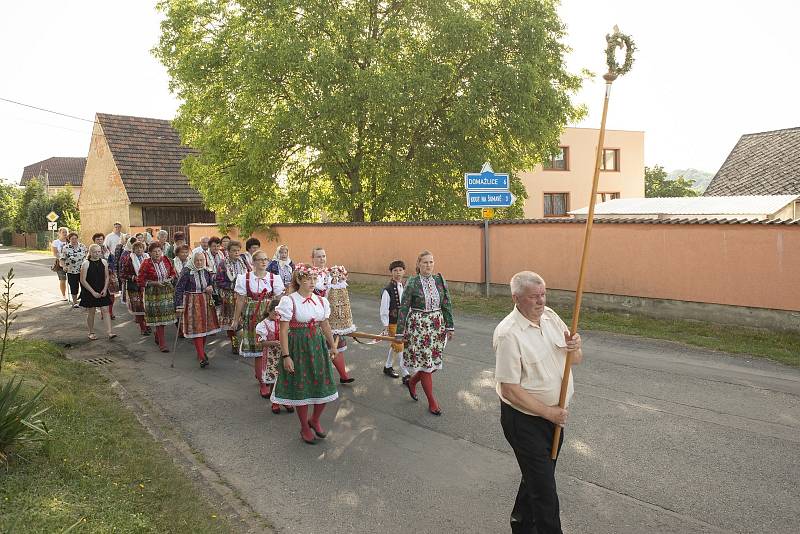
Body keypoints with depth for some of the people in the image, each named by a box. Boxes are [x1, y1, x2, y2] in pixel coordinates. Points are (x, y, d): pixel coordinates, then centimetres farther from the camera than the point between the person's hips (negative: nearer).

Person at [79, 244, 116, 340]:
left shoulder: (104, 262, 2)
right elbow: (83, 280, -10)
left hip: (102, 292, 3)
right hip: (89, 292, -3)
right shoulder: (86, 263, -9)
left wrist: (105, 289, -5)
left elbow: (107, 277, 9)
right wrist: (93, 292, -14)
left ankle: (109, 332, -5)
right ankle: (91, 333, 20)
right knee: (91, 312, 7)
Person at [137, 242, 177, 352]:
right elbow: (140, 281, -8)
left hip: (167, 291, 4)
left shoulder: (166, 260, 0)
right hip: (154, 293, -4)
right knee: (159, 317, -4)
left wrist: (170, 279, -8)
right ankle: (162, 344, 0)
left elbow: (173, 273, 13)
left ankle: (157, 338, 32)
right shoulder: (146, 264, -11)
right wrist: (155, 283, -17)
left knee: (164, 315, 8)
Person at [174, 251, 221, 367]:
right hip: (192, 303, -5)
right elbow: (178, 289, -10)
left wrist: (211, 288, -4)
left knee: (205, 327, 10)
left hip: (206, 302, 5)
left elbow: (212, 283, 21)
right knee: (196, 328, -7)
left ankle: (201, 352, 29)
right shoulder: (187, 272, -12)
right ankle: (202, 357, -7)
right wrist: (179, 305, -13)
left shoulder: (207, 271, 3)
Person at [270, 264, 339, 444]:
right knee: (301, 388, 5)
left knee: (324, 386, 7)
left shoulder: (321, 301, 5)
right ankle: (304, 428, 26)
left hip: (318, 345, 5)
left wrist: (332, 346, 18)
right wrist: (286, 356, -15)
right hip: (298, 347, -5)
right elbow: (283, 331, -12)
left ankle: (315, 420, 33)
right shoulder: (289, 301, -11)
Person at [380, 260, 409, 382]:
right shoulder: (387, 290, -18)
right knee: (399, 348, -4)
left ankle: (388, 367, 40)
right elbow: (384, 311, -14)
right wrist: (385, 328, -14)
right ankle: (405, 375, 3)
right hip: (393, 323, -6)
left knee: (394, 346, 21)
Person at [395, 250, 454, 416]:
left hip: (437, 326, 4)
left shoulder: (440, 280, 2)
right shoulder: (412, 283, -9)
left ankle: (412, 382, 39)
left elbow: (447, 305, 7)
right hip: (418, 327, -4)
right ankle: (432, 402, 15)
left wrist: (449, 326, 4)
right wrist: (400, 333, -7)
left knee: (434, 362, 10)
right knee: (425, 362, 1)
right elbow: (403, 308, -6)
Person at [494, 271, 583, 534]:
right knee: (544, 487, 0)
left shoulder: (550, 316, -1)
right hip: (524, 419, -7)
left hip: (555, 413, 8)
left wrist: (574, 348, -17)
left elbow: (576, 360, 7)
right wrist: (548, 413, -17)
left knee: (538, 474, 24)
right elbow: (509, 389, -23)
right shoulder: (508, 334, -23)